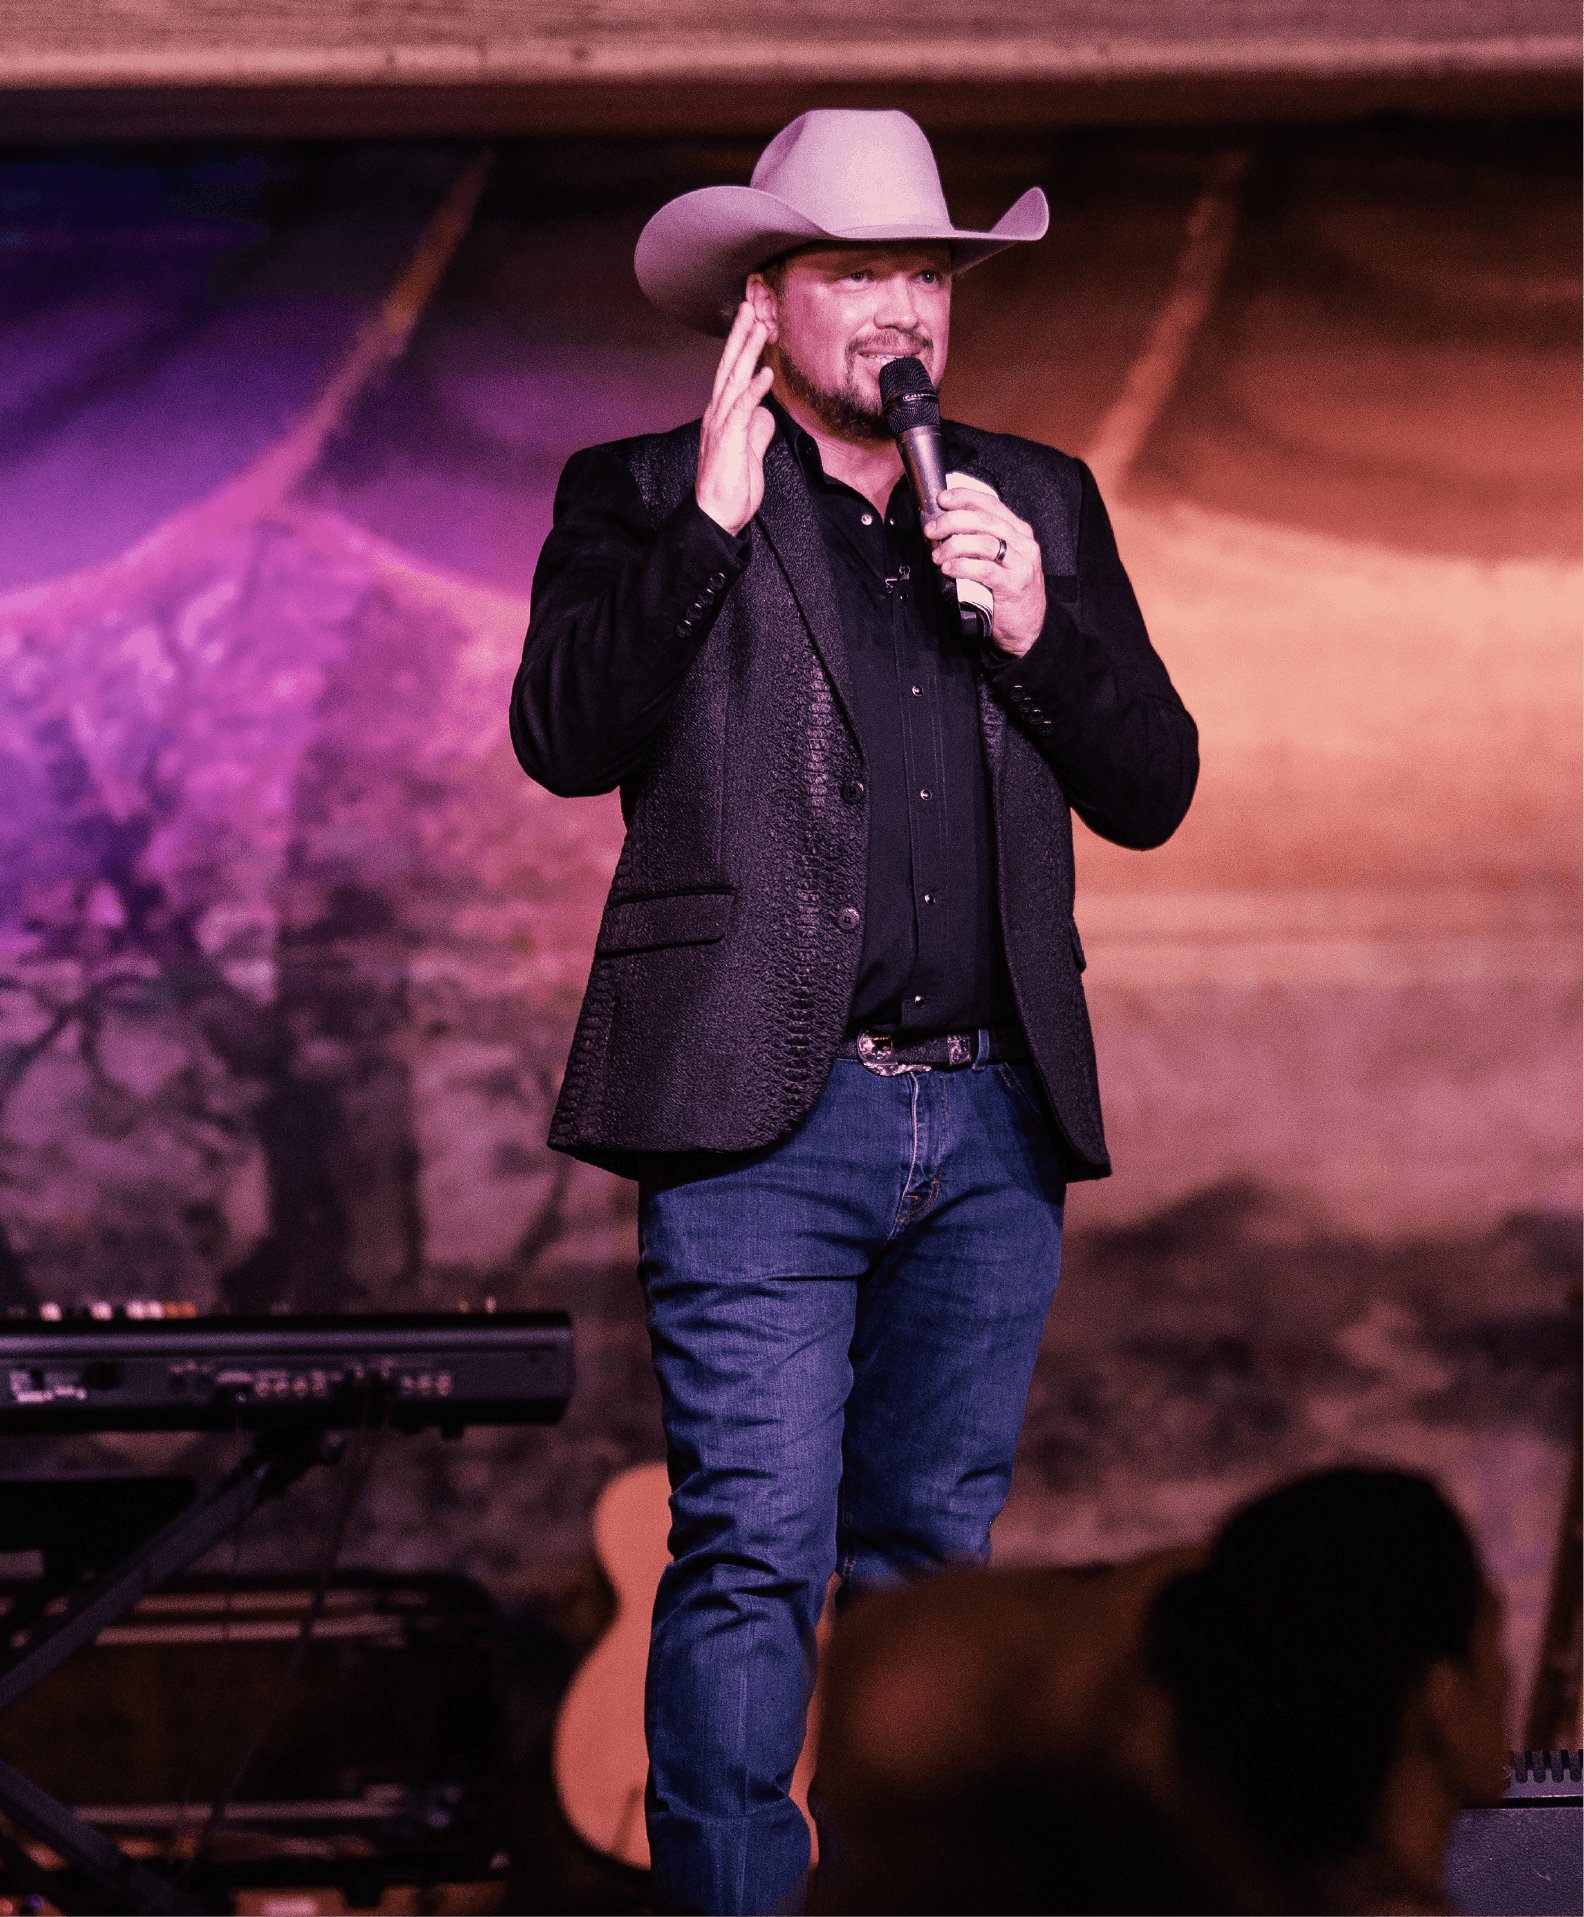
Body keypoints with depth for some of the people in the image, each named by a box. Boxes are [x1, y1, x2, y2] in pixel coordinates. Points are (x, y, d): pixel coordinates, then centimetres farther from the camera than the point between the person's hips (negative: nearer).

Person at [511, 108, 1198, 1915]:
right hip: (762, 1117, -4)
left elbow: (1154, 789, 10)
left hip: (993, 1121, 4)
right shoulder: (643, 497, 5)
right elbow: (563, 738, -10)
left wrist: (1037, 623, -6)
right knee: (755, 1555, -8)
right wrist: (711, 519, -15)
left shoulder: (1041, 503, 16)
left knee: (934, 1551, 10)